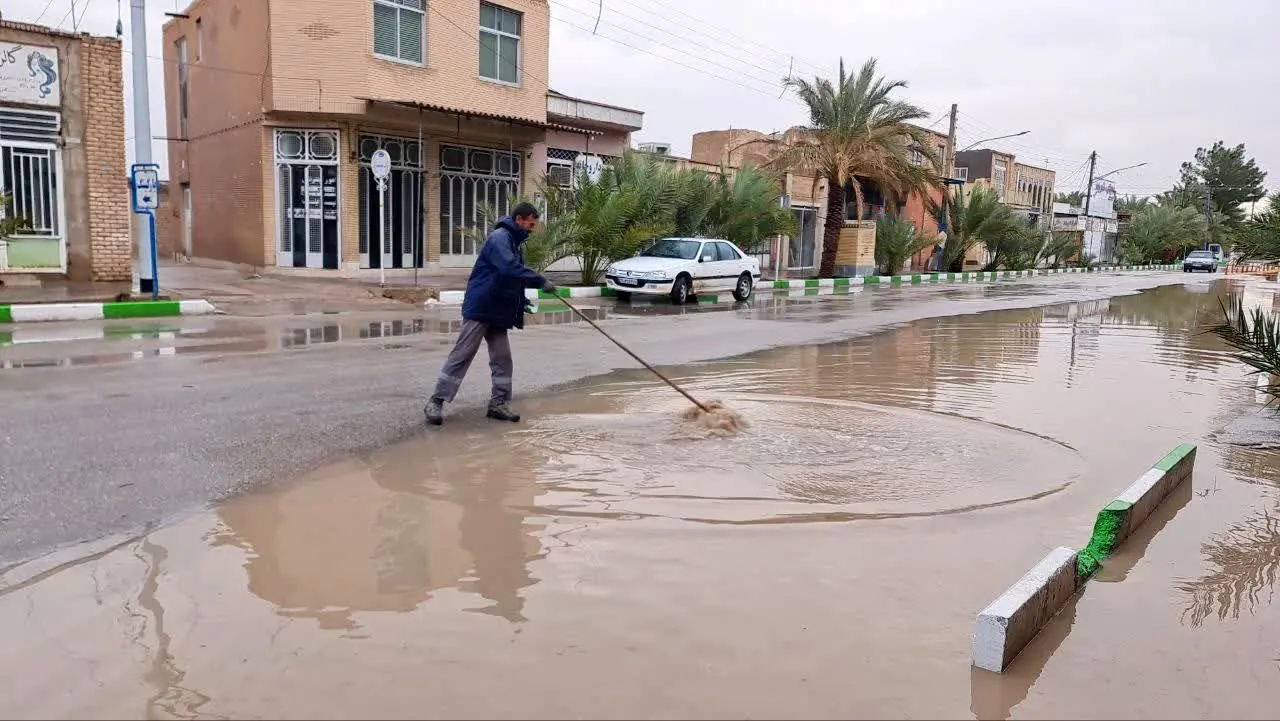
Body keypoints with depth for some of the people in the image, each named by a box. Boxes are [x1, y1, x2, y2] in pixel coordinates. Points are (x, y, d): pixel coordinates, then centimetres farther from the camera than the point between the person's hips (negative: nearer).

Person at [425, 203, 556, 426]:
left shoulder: (514, 242, 17)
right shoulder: (499, 238, -12)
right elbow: (509, 269, -29)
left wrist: (522, 303, 14)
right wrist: (541, 282, -26)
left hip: (498, 312, 9)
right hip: (480, 308, -9)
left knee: (502, 358, 7)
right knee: (462, 355, -7)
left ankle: (499, 403, 14)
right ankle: (436, 401, -1)